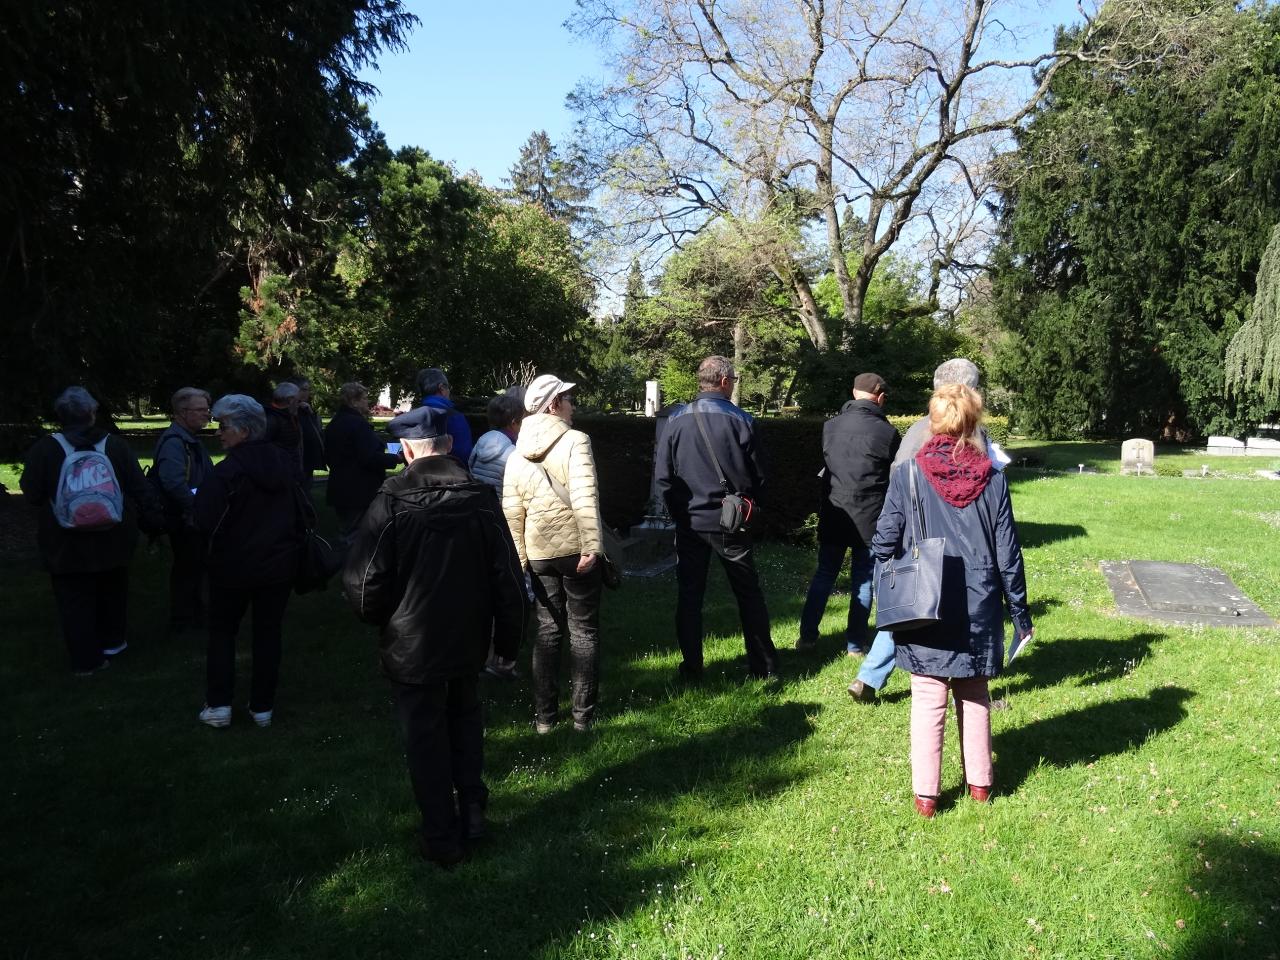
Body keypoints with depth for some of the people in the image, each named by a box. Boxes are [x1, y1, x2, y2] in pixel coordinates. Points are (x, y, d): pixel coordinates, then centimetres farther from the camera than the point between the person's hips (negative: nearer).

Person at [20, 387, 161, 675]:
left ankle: (85, 660, 11)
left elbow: (32, 495, -5)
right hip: (112, 540, 2)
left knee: (75, 602, 8)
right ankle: (112, 642, 35)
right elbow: (141, 489, -5)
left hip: (67, 544, -2)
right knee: (112, 594, 21)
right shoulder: (116, 446, -7)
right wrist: (154, 521, 4)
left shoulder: (43, 450, -12)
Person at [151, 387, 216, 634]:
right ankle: (183, 622, 16)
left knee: (195, 566, 20)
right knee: (187, 569, 2)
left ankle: (196, 615, 35)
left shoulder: (190, 439, 12)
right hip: (185, 520, -10)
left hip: (196, 518, 10)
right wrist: (196, 507, -26)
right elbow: (174, 483, -35)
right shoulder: (174, 441, -22)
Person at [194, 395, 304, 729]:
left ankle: (219, 705, 13)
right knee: (269, 632, 12)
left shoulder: (229, 470, -20)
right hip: (280, 564, 4)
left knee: (222, 630, 14)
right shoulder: (285, 461, -1)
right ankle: (263, 706, 18)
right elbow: (301, 511, 10)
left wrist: (199, 497, -3)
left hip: (235, 567, -4)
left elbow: (207, 520, -22)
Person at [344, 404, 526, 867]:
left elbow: (363, 581, -15)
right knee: (463, 715, 26)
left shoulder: (391, 502, -17)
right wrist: (508, 635, 7)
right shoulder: (481, 498, -6)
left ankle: (442, 839, 19)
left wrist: (377, 617, 5)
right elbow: (508, 577, -4)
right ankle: (472, 807, 23)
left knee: (426, 737, 10)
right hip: (468, 639, 4)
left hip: (412, 644, -3)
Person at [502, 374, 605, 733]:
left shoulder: (517, 455, 6)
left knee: (548, 631, 13)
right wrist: (591, 547, -20)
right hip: (576, 550, -4)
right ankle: (583, 715, 11)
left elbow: (512, 514, 6)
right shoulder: (575, 441, -10)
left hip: (538, 555, 5)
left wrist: (519, 562, 11)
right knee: (583, 630, 7)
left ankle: (544, 716, 16)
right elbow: (585, 498, -20)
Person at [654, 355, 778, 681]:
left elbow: (662, 475, -4)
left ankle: (692, 669, 13)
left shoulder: (677, 419, -4)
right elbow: (758, 475, -2)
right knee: (749, 593, 12)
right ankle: (764, 665, 19)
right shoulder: (740, 419, -8)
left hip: (689, 522, 1)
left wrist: (680, 511, 9)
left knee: (689, 596, 10)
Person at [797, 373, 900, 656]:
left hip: (833, 514, 3)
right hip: (870, 517, -2)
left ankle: (807, 636, 16)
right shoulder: (887, 433, -10)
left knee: (824, 574, 14)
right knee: (863, 580, 8)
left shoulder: (830, 426, -1)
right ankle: (854, 645, 13)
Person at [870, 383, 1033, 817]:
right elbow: (1008, 553, 1)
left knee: (928, 701, 7)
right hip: (978, 607, 2)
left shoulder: (907, 474, -9)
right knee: (974, 697, 18)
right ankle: (980, 782, 29)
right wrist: (1020, 613, 10)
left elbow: (885, 542, -7)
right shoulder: (992, 479, -4)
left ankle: (925, 793, 13)